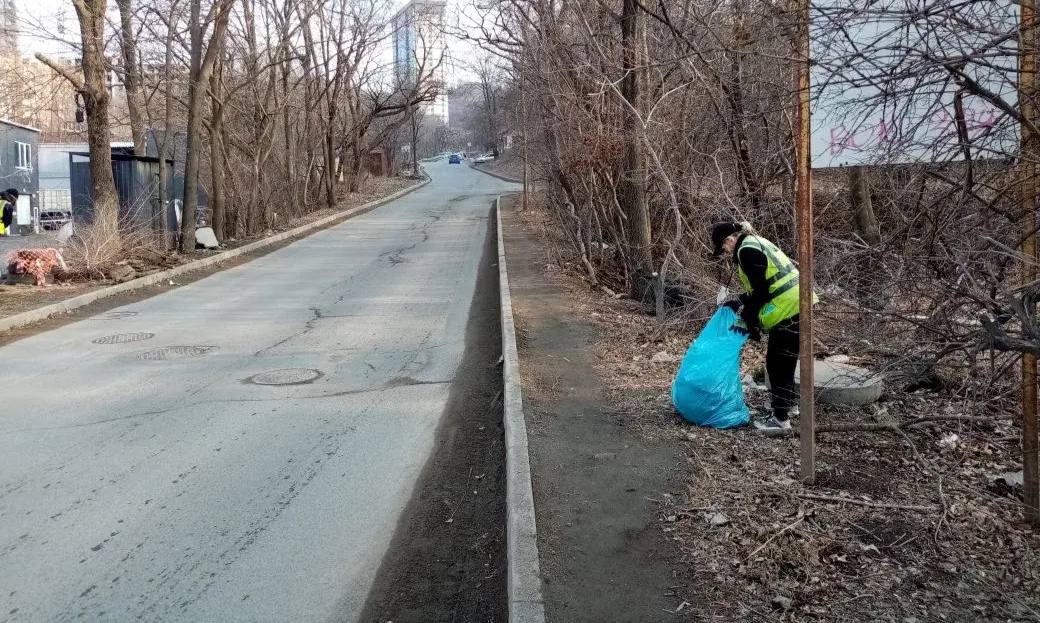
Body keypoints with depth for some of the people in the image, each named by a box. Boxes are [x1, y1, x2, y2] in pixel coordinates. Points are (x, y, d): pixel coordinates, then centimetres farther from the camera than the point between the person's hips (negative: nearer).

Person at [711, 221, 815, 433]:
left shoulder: (747, 251, -13)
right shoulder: (756, 243, 17)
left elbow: (761, 291, -15)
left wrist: (749, 319, -5)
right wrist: (739, 303, 21)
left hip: (789, 310, -10)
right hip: (795, 306, 10)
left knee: (779, 365, -2)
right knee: (777, 363, 18)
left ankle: (781, 419, 6)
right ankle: (781, 410, 28)